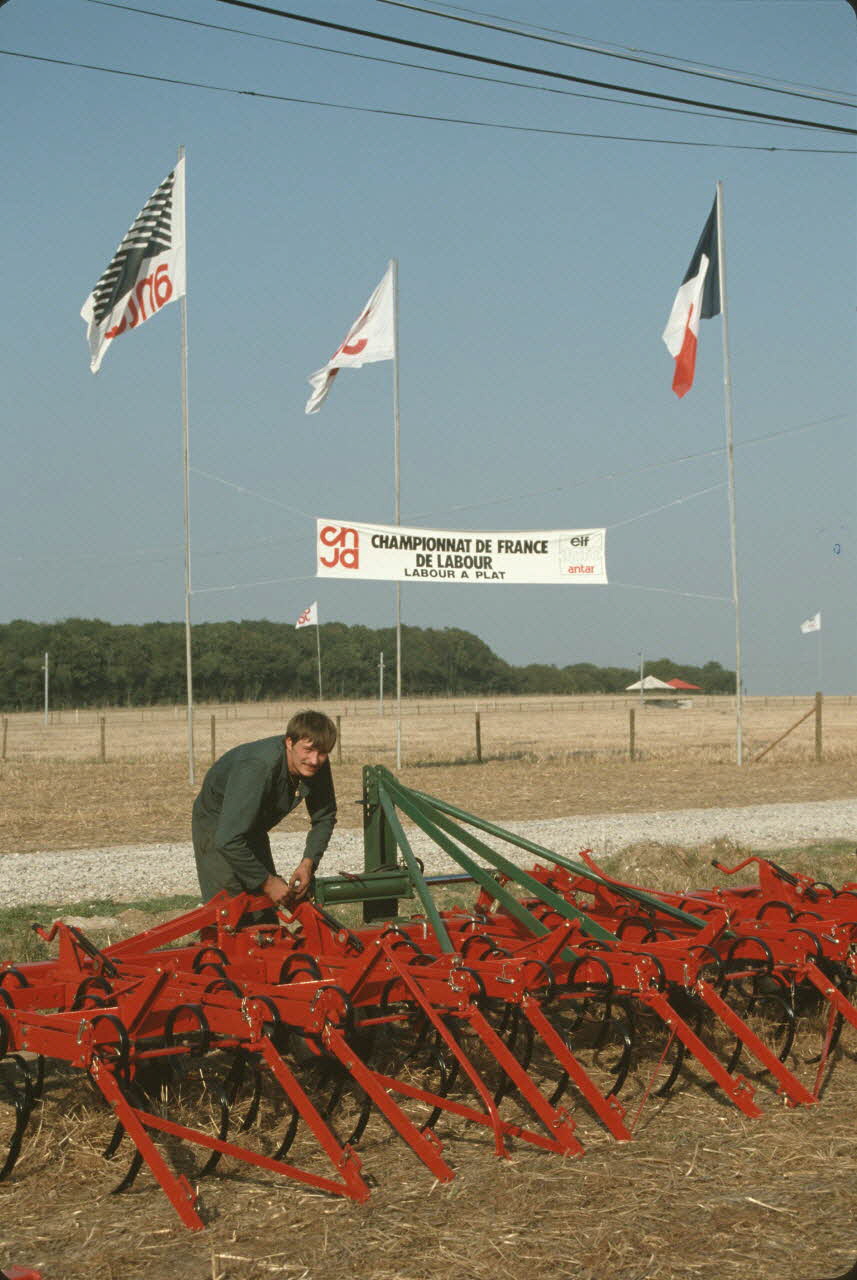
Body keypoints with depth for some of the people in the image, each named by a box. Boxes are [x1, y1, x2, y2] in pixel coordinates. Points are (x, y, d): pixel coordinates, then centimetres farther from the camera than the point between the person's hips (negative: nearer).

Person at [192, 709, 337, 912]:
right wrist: (266, 881, -34)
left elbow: (324, 818, -1)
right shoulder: (258, 767, -40)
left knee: (267, 916, 6)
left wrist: (309, 862, -16)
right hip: (217, 825, -7)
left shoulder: (318, 766, -19)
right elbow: (228, 840, -41)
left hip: (252, 828, 7)